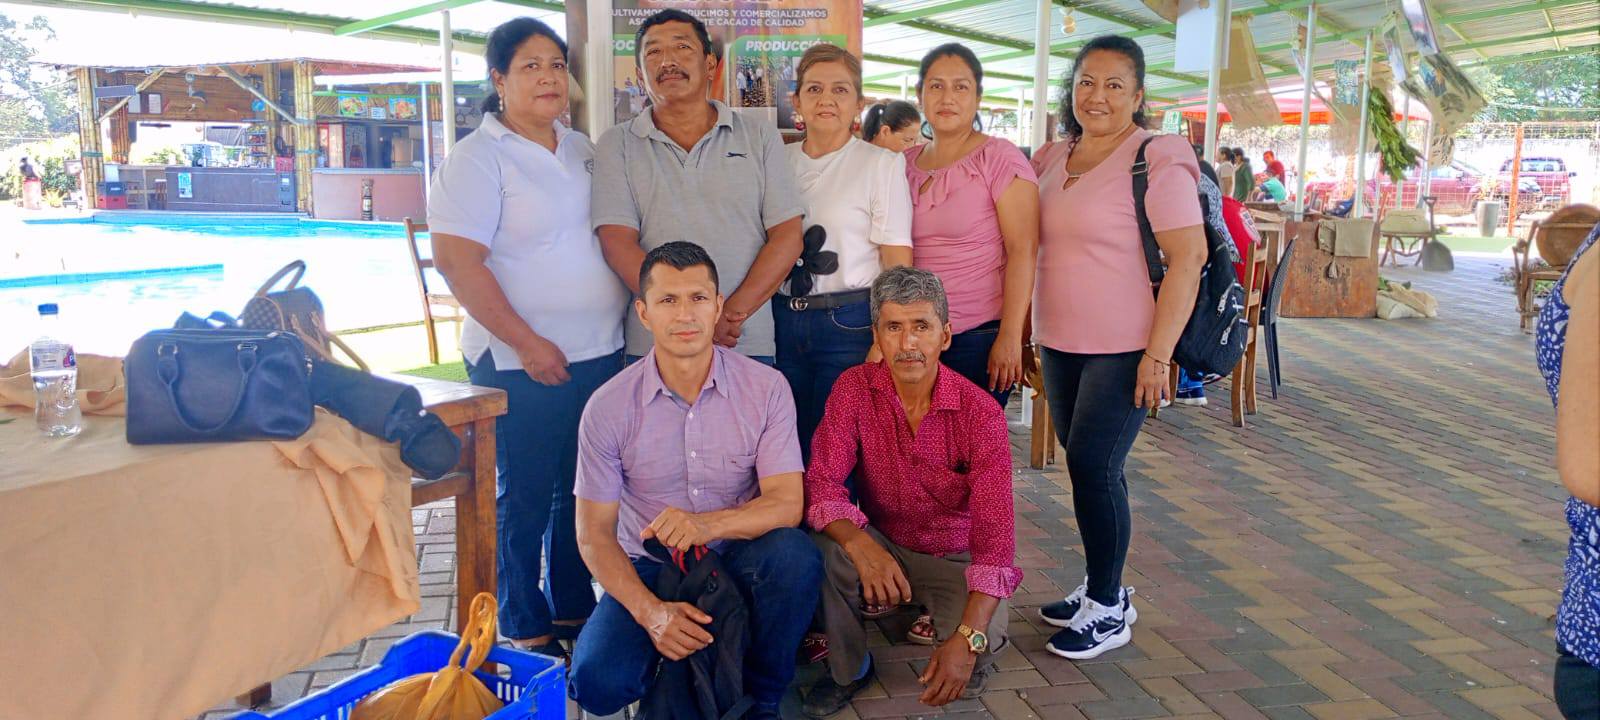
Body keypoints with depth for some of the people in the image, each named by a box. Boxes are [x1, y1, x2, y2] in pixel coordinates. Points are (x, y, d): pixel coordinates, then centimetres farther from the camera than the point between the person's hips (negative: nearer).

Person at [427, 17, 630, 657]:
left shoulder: (582, 149, 13)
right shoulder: (477, 158, -8)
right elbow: (456, 260, -16)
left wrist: (635, 307, 12)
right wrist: (527, 343, -18)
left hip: (602, 352, 7)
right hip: (524, 363, -6)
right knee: (527, 496, 4)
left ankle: (573, 607, 29)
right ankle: (526, 629, 19)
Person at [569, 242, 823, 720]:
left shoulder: (765, 388, -9)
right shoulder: (609, 407, -9)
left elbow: (787, 503, -15)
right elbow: (594, 532, -6)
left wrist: (710, 524, -36)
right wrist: (649, 612, -22)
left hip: (740, 558, 1)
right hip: (649, 569, 0)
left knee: (795, 554, -33)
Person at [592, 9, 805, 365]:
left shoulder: (760, 138, 8)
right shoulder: (617, 145, 6)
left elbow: (787, 236, 1)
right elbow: (618, 244, -5)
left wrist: (732, 313, -13)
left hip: (750, 344, 1)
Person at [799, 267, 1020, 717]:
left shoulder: (981, 413, -18)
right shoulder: (854, 389, -12)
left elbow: (994, 533, -24)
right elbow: (821, 481, -20)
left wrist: (968, 638, -37)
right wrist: (861, 545, -42)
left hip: (957, 559, -1)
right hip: (883, 548, 2)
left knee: (975, 657, -27)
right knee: (825, 546, -30)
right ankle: (848, 668, -3)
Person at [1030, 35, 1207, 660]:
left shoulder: (1157, 160, -10)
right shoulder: (1051, 161, 10)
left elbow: (1188, 257, -15)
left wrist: (1159, 354, -19)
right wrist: (1027, 330, 12)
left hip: (1125, 349, -6)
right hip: (1060, 344, 6)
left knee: (1093, 467, -7)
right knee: (1087, 467, 12)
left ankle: (1109, 610, 9)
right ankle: (1101, 588, 27)